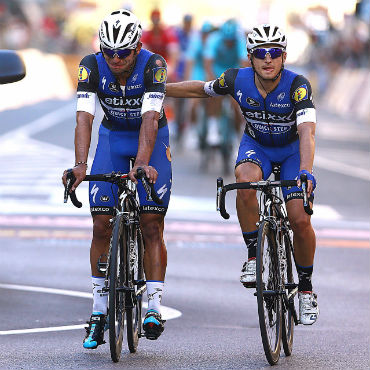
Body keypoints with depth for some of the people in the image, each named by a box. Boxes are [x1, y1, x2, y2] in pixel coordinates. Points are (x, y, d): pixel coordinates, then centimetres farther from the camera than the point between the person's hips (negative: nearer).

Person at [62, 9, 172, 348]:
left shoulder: (153, 65, -27)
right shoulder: (92, 66, -21)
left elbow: (150, 119, -37)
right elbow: (84, 118, -30)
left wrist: (142, 163, -51)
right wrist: (80, 165, -44)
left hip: (151, 140, -2)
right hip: (112, 138, 2)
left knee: (152, 226, -11)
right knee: (102, 225, -6)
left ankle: (154, 307, -10)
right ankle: (99, 310, 3)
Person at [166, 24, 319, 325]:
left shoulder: (297, 86, -31)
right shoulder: (238, 80, -22)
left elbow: (307, 131, -44)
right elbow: (201, 89, -2)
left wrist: (305, 172, -60)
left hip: (293, 149, -2)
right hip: (256, 145, 2)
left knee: (300, 220, -17)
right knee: (246, 182, -35)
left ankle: (306, 288, 7)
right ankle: (253, 256, -18)